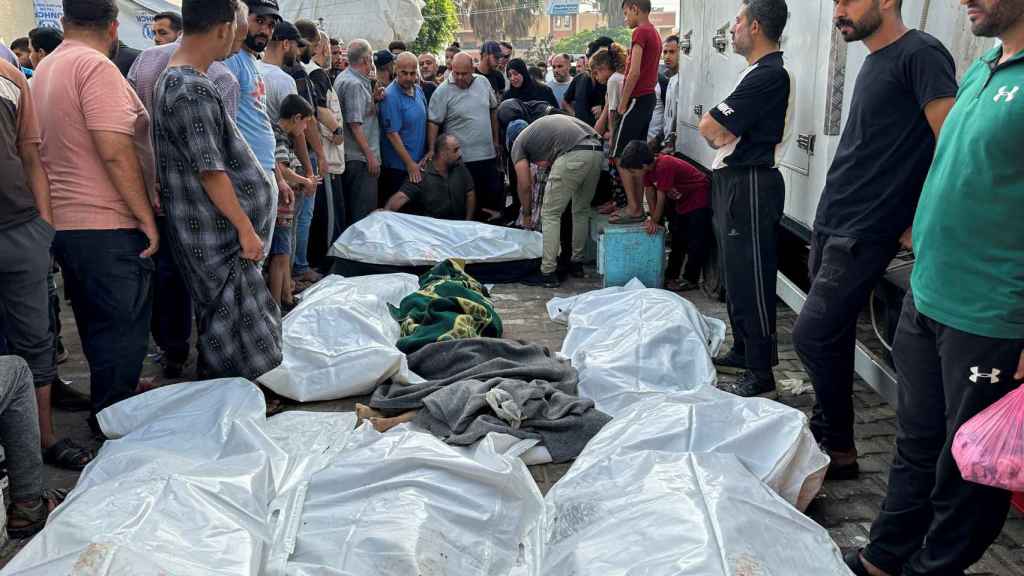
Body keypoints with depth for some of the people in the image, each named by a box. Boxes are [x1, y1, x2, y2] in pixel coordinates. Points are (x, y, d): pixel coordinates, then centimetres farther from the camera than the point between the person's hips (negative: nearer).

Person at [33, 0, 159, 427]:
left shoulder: (44, 69, 14)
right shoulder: (96, 67, -14)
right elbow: (115, 152, -22)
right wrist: (146, 216, -16)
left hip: (62, 221, 9)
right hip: (109, 226, -9)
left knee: (94, 323, 19)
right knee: (122, 326, 1)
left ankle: (107, 404, 32)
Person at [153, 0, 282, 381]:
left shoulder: (173, 78, 12)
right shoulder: (192, 91, -21)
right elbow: (210, 171, -22)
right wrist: (246, 229, -17)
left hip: (214, 226, 10)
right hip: (216, 234, -10)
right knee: (232, 321, -1)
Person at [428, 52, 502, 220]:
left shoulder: (483, 82, 7)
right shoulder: (443, 92, -8)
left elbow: (493, 110, 18)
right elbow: (433, 124, -11)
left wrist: (495, 140, 17)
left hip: (488, 155, 5)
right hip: (462, 159, -5)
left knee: (495, 195, 10)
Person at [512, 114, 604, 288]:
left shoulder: (519, 142, 18)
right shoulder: (549, 122, 37)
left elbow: (524, 185, 15)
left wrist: (526, 213, 29)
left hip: (573, 156, -7)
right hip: (597, 151, 7)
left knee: (550, 214, 7)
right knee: (582, 210, 23)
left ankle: (548, 273, 5)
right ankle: (577, 264, 32)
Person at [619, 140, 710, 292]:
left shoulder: (664, 166, -35)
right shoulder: (648, 165, -10)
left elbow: (661, 197, -27)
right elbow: (649, 190, -3)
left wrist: (655, 220, -15)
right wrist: (653, 218, -4)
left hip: (699, 198, -9)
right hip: (681, 199, 9)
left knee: (695, 241, -5)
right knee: (678, 238, 16)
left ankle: (691, 280, 1)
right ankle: (671, 275, 25)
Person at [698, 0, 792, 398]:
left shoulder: (768, 75, -18)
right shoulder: (763, 72, 16)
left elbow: (710, 128, -19)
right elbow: (717, 129, 18)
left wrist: (715, 127, 0)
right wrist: (723, 134, -1)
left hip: (749, 185, -11)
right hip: (733, 181, 11)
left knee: (750, 278, -6)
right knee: (736, 274, 18)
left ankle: (761, 373, 2)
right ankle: (743, 351, 31)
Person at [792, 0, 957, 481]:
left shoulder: (921, 54, -11)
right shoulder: (874, 62, 16)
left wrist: (922, 224, -16)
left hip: (864, 234, -9)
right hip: (831, 223, 9)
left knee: (813, 334, -9)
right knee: (832, 336, 13)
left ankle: (839, 447, 7)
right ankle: (825, 436, 24)